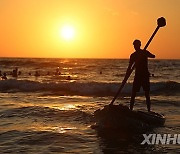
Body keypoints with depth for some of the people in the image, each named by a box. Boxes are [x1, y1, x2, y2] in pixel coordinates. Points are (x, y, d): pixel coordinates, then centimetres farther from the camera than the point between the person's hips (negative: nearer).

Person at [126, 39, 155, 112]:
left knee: (147, 94, -1)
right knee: (133, 94, -2)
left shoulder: (145, 52, 0)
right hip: (137, 75, 3)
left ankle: (149, 110, 4)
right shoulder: (133, 55, 7)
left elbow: (153, 56, -16)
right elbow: (129, 67, 9)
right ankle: (131, 109, 2)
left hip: (145, 75, -3)